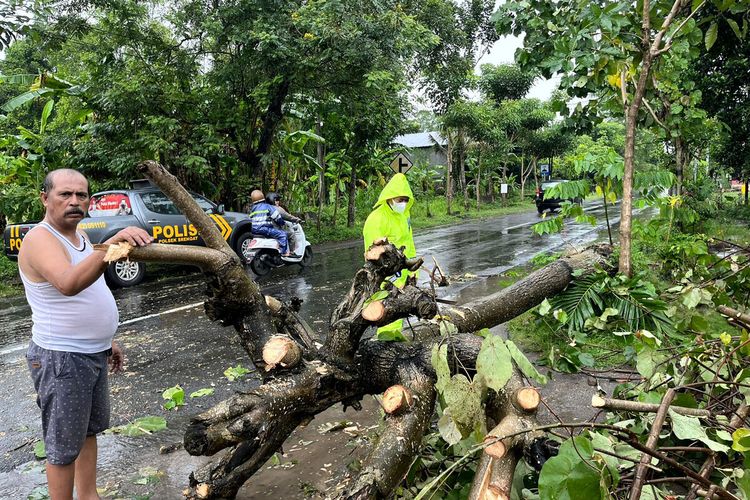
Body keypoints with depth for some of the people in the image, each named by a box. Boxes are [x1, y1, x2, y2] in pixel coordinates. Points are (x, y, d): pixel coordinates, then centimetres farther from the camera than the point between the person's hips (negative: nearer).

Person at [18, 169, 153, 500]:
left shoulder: (78, 236, 8)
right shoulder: (40, 240, -21)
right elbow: (68, 284, -43)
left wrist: (107, 339, 19)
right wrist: (112, 245, -56)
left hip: (93, 353, 10)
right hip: (61, 360, -9)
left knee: (90, 430, 21)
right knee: (64, 447, 4)